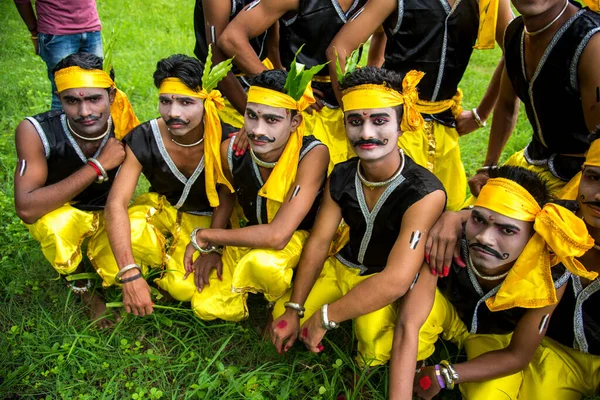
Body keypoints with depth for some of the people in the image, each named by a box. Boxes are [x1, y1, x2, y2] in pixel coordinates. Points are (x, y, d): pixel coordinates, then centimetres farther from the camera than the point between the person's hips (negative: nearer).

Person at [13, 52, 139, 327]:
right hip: (58, 213, -2)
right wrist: (98, 166, -37)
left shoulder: (122, 119, -22)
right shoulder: (36, 131, -28)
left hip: (108, 214, 2)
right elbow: (26, 209, -36)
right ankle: (83, 290, -4)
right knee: (57, 225, -37)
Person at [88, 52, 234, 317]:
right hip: (159, 207, 1)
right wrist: (130, 273, -41)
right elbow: (116, 202, -29)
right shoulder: (143, 140, -22)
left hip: (204, 219, 0)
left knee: (186, 288, -26)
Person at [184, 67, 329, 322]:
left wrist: (204, 236, -25)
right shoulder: (232, 149, -18)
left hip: (298, 236, -4)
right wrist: (212, 248, -5)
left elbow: (277, 236, -37)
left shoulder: (312, 154, -33)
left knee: (263, 261, -37)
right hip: (248, 234, 4)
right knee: (206, 307, -9)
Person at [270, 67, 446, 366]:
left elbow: (396, 281, -35)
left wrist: (324, 317, -28)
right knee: (281, 313, -6)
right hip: (344, 268, 6)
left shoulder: (424, 193, -30)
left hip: (390, 289, -5)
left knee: (373, 328, -35)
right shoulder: (341, 177, -9)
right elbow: (318, 242, -5)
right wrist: (294, 310, -12)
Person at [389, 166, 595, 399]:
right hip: (445, 312, -1)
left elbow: (518, 355, -19)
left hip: (496, 337, 2)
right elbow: (409, 324, -40)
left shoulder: (549, 277, -33)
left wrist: (444, 376, -22)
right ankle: (415, 374, -5)